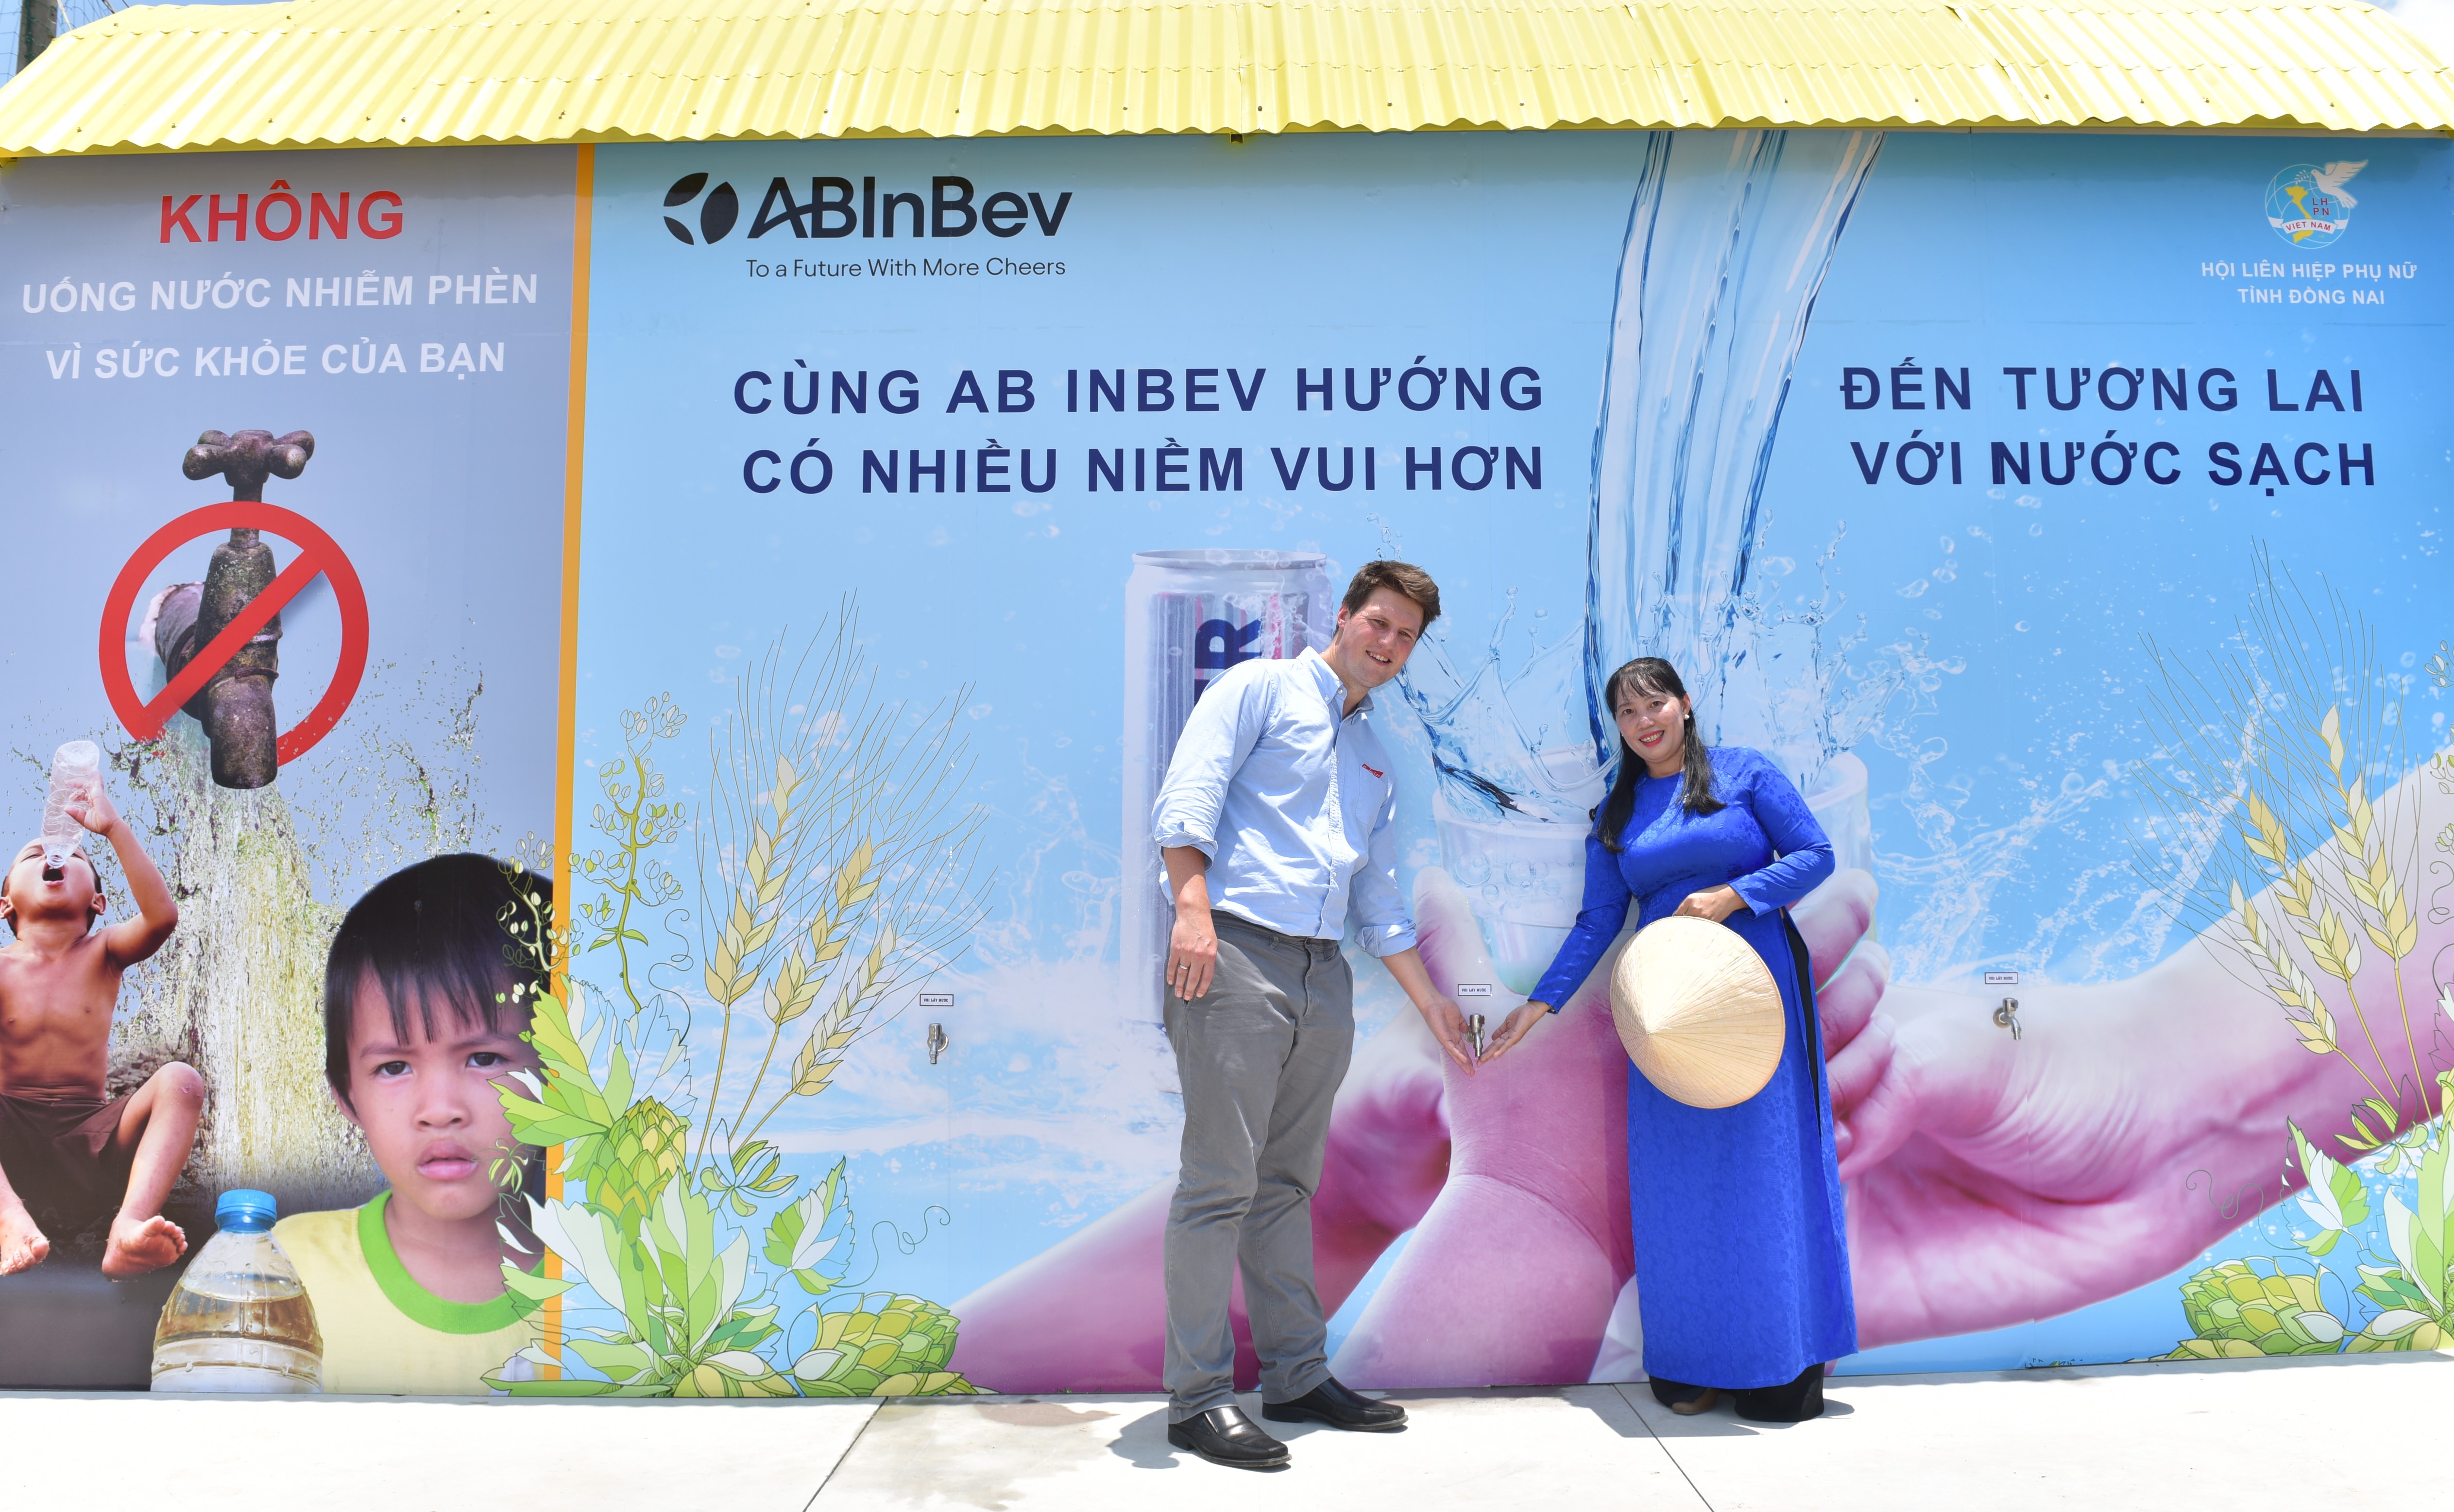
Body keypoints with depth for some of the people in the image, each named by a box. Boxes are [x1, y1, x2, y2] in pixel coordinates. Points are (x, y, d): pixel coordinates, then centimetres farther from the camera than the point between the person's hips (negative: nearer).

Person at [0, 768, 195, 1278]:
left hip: (89, 1136, 1)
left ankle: (128, 1228, -47)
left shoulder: (103, 954, 6)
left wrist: (113, 826, -20)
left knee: (180, 1081, -25)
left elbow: (162, 917, -17)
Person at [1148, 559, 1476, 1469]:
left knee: (1287, 1187, 13)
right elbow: (1187, 796, -9)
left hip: (1324, 977, 7)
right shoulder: (1261, 690, 4)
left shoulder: (1375, 762, 26)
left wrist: (1427, 1000, 29)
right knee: (1220, 1183, -7)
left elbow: (1379, 902, 29)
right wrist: (1192, 905, -21)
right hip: (1237, 952, -7)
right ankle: (1198, 1399, 0)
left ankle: (1297, 1378, 21)